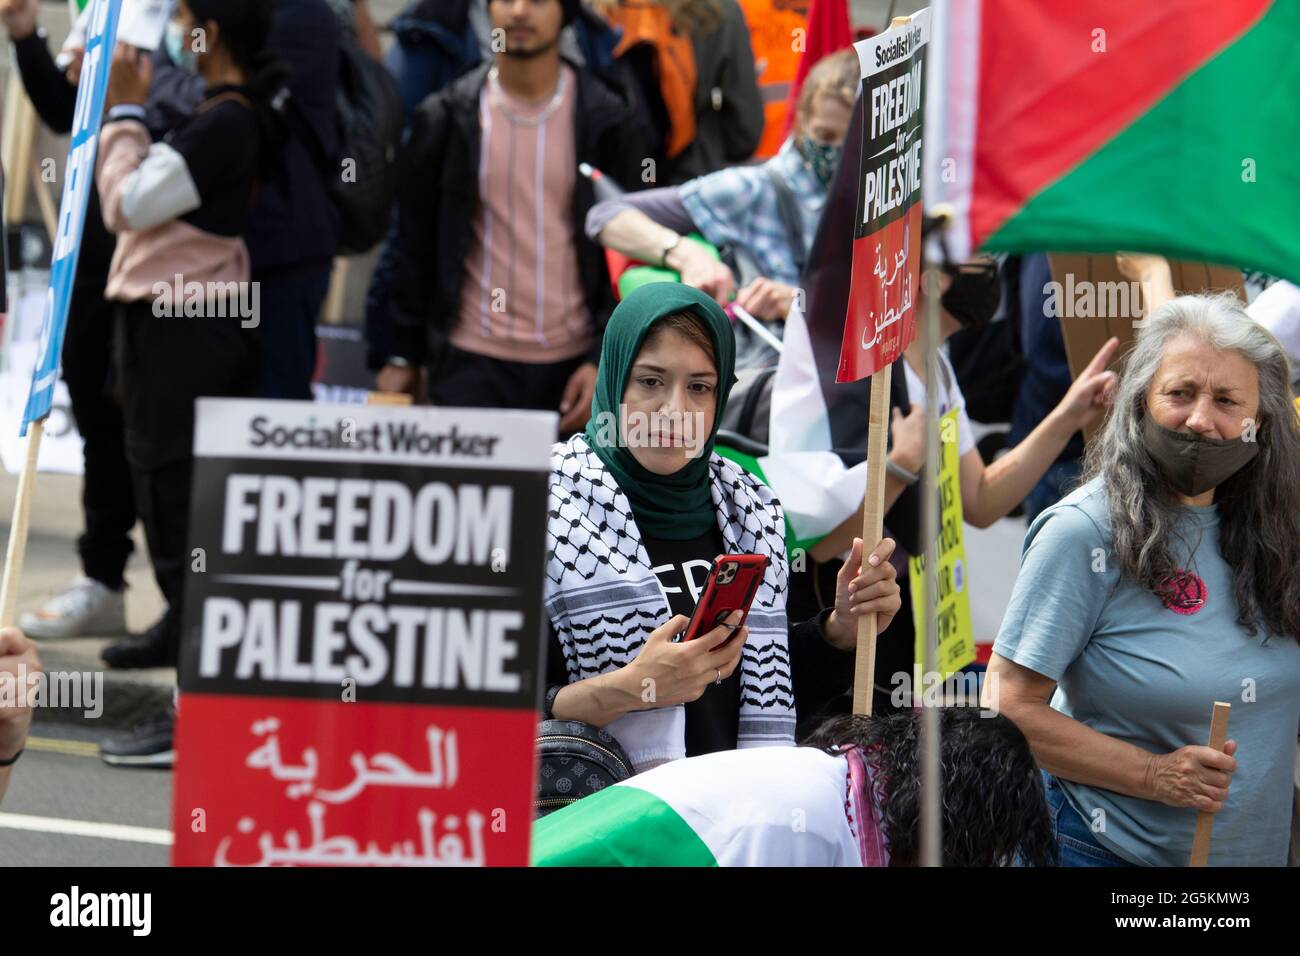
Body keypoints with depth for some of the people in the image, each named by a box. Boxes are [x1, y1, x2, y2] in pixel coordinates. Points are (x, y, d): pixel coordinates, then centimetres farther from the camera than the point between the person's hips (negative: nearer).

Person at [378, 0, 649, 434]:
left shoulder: (605, 118, 2)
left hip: (573, 361, 0)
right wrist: (403, 356, 7)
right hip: (471, 364, 0)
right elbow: (414, 245, 10)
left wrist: (604, 361, -5)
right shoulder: (446, 117, 4)